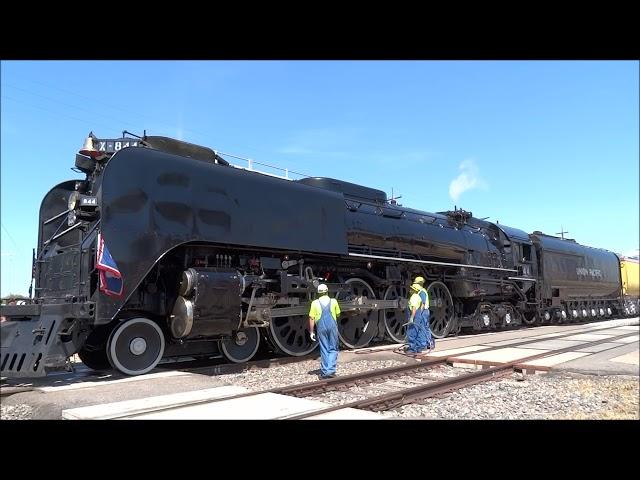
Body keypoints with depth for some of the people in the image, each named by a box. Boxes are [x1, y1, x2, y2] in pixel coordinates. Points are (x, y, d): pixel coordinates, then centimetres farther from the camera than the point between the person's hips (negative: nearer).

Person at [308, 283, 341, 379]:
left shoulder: (315, 303, -2)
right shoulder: (333, 301, 1)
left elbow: (311, 318, -3)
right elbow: (338, 314, 12)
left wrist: (311, 332, 2)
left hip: (321, 328, 0)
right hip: (333, 327, 0)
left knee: (324, 350, 10)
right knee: (333, 349, 8)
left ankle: (324, 372, 13)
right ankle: (331, 371, -3)